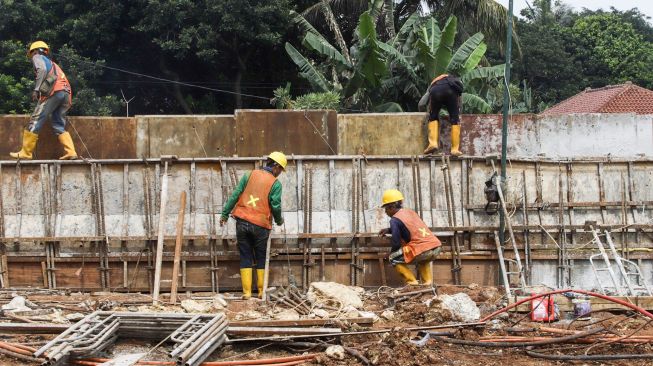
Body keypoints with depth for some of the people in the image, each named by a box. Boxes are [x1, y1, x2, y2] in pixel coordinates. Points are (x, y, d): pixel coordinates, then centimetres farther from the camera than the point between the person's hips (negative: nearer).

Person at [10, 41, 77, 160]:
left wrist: (36, 89, -13)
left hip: (53, 91, -7)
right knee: (59, 126, 8)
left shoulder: (38, 57, 16)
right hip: (66, 93, 8)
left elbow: (42, 70, -7)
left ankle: (25, 153, -5)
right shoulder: (52, 63, 38)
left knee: (35, 122, -4)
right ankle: (71, 152, -7)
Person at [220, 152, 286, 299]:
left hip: (242, 222, 2)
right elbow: (275, 206, -5)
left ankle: (247, 292, 5)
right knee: (261, 259, 11)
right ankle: (262, 291, 14)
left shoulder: (250, 175, 7)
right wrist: (279, 221, 15)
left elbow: (235, 195, 4)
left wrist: (225, 213, 9)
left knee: (245, 257, 7)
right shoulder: (275, 184, -2)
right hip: (260, 225, -2)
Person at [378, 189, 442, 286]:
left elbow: (396, 243, -3)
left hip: (422, 250, -7)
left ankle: (412, 282, 5)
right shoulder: (410, 211, 22)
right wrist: (389, 230, 36)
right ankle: (428, 281, 22)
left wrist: (391, 253, 18)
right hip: (436, 246, 7)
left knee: (393, 259, 11)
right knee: (423, 259, 40)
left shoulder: (395, 219, 0)